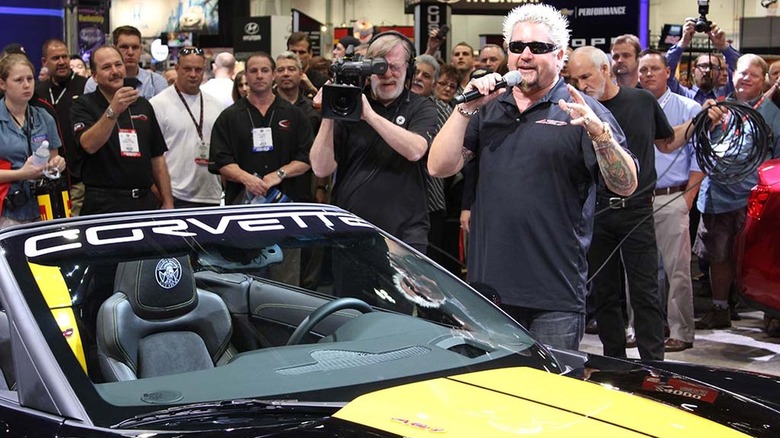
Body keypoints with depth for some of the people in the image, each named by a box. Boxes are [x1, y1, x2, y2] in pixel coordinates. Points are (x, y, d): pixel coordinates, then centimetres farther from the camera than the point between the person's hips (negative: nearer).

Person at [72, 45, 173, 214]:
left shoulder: (143, 105, 13)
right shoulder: (84, 105, -1)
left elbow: (157, 157, 14)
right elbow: (89, 145, -21)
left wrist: (168, 202, 8)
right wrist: (113, 111, -33)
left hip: (145, 201, 4)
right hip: (103, 205, -4)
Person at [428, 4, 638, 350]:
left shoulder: (582, 111, 2)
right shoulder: (488, 111, 15)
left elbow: (626, 186, -8)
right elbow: (439, 167, 4)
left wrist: (599, 132, -26)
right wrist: (466, 108, -7)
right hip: (488, 284, 4)